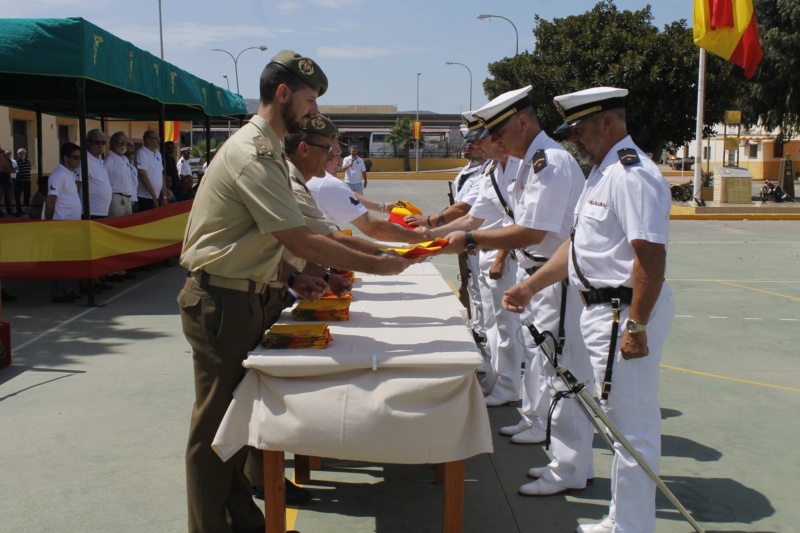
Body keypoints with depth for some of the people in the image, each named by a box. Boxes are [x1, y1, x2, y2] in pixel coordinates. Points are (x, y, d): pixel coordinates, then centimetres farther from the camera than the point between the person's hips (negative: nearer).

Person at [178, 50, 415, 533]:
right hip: (223, 303, -10)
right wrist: (375, 265, -16)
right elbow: (301, 240, -23)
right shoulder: (254, 154, -20)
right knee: (215, 425, 1)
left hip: (248, 296, 10)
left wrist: (290, 277, 6)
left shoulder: (264, 149, 13)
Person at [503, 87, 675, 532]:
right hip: (604, 308, 11)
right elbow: (577, 244, 19)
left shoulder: (632, 175, -18)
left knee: (632, 426, 0)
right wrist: (530, 287, 15)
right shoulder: (603, 171, 16)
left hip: (626, 313, -11)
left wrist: (636, 325, -26)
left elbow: (651, 254, -25)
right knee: (630, 423, 19)